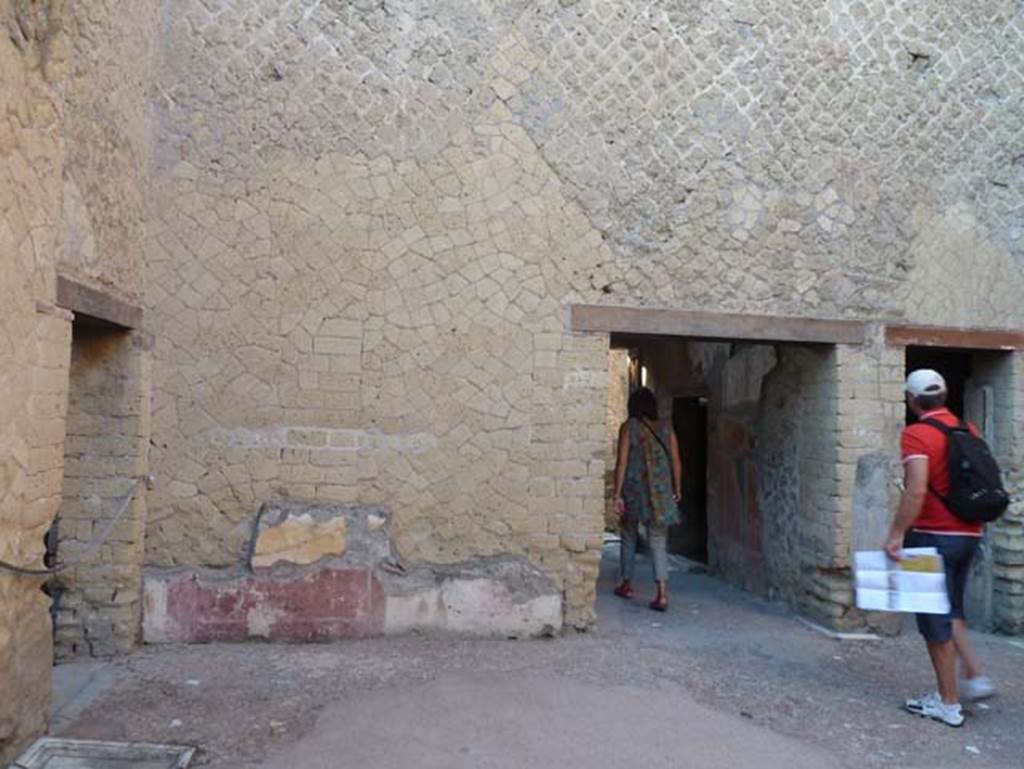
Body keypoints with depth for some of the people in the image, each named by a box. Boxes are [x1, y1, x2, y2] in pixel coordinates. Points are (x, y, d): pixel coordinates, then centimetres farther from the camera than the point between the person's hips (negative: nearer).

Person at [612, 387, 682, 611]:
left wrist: (617, 494, -7)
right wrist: (677, 489, 16)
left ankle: (627, 585, 28)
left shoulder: (628, 427, -3)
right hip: (660, 491, 2)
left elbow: (622, 462, -9)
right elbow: (676, 461, 5)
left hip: (633, 489, -2)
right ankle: (662, 593, -12)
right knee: (658, 542, 2)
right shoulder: (666, 428, 5)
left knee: (629, 537, 17)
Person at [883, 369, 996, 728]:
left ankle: (948, 703, 11)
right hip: (968, 534, 8)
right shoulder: (968, 430, 9)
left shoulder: (916, 435, -14)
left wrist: (897, 533, -21)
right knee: (950, 611, 24)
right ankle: (976, 676, 18)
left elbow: (916, 490, -25)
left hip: (934, 536, -8)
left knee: (935, 620, 3)